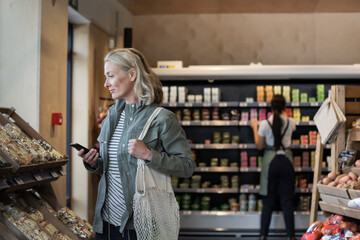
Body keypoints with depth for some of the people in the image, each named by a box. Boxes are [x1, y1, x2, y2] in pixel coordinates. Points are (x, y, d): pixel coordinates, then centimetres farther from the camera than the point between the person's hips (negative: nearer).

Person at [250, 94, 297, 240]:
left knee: (268, 200, 6)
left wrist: (254, 128, 13)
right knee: (287, 201, 5)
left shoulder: (265, 124, -8)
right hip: (286, 160, 1)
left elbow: (259, 146, 1)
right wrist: (284, 115, 40)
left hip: (270, 161, -1)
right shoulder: (290, 122, -2)